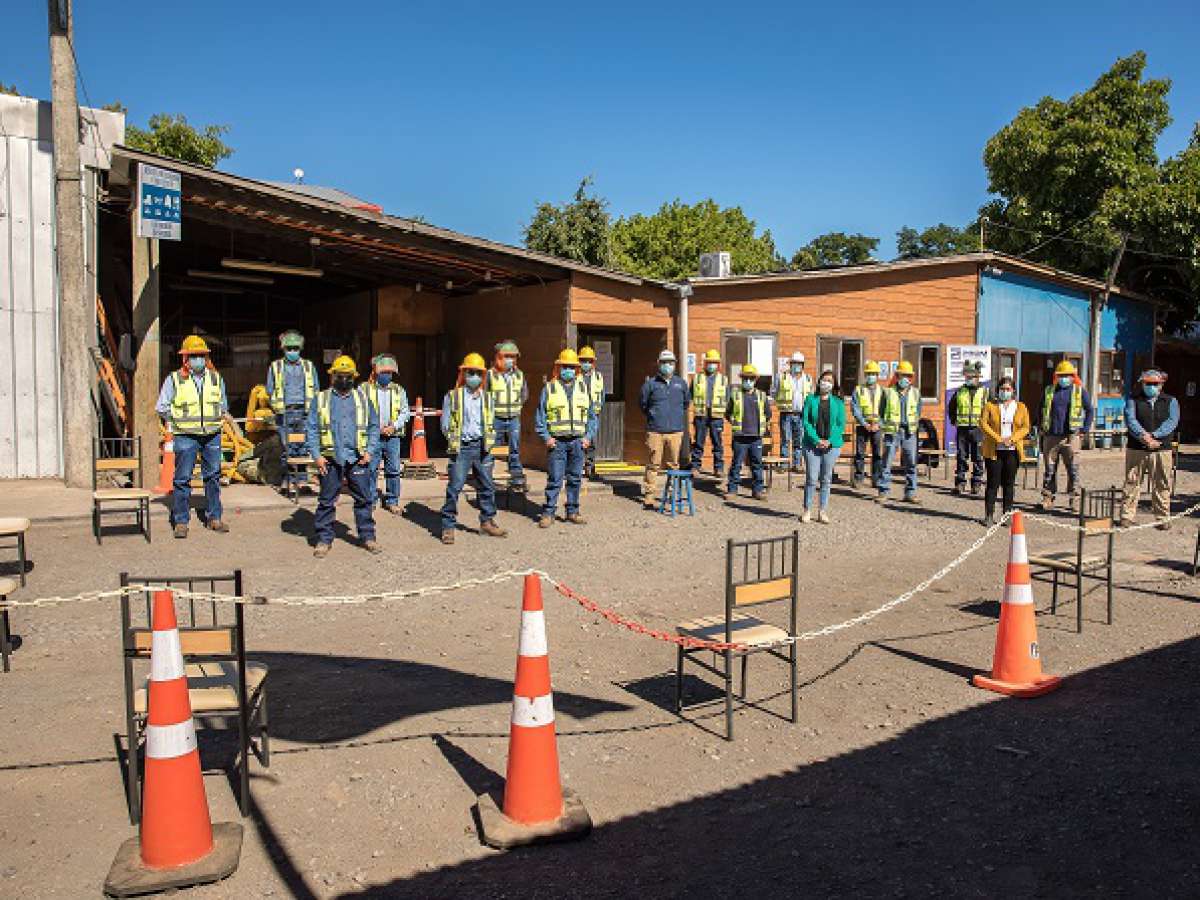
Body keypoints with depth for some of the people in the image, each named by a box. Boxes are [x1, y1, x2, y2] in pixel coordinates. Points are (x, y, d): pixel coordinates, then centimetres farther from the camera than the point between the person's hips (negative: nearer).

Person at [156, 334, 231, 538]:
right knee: (182, 479, -3)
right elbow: (161, 407, 8)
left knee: (213, 476, 8)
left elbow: (223, 403, 25)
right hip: (185, 435, -3)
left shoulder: (216, 378, 11)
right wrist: (171, 421, 2)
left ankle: (214, 518, 17)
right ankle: (180, 521, 5)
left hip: (212, 435, 3)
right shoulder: (174, 379, 2)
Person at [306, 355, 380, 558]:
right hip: (331, 459, -1)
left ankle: (367, 537, 14)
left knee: (364, 499, 4)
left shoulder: (362, 398, 11)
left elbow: (374, 426, 12)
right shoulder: (321, 399, 7)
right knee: (327, 501, 4)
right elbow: (312, 429, 5)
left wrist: (370, 451, 0)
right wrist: (316, 455, -5)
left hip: (357, 459, 1)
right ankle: (324, 540, 13)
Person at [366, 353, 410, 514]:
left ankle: (392, 501, 13)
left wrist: (394, 426, -7)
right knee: (371, 469, 0)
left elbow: (405, 413, 8)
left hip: (393, 436, 2)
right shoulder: (367, 389, 2)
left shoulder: (399, 390, 9)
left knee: (393, 470, 4)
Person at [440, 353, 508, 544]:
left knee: (487, 486, 9)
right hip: (461, 448, -4)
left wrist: (488, 442, 6)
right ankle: (448, 527, 3)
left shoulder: (487, 397, 12)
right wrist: (455, 441, 0)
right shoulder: (452, 396, 2)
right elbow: (445, 424, 4)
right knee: (454, 488, -5)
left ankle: (487, 521, 22)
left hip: (482, 448, 4)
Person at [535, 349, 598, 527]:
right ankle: (548, 513, 3)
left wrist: (589, 436, 3)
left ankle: (573, 511, 18)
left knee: (575, 479, 8)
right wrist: (546, 437, -7)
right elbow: (539, 416, 3)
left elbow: (591, 415, 14)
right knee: (554, 479, -4)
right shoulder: (549, 388, 3)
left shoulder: (583, 389, 12)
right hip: (557, 441, -3)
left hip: (578, 441, 3)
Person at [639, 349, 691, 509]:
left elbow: (687, 402, 26)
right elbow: (642, 403, 14)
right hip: (655, 431, -2)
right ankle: (649, 496, 4)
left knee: (674, 465, 6)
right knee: (653, 465, -1)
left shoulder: (681, 383, 10)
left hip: (676, 431, 2)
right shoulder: (651, 384, 2)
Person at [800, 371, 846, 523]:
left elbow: (841, 424, 3)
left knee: (826, 479, 5)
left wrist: (829, 441, -10)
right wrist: (816, 440, -11)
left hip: (832, 445, 1)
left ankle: (823, 512, 12)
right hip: (812, 444, -1)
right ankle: (807, 510, 6)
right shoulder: (811, 399, 4)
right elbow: (805, 421, -1)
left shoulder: (838, 402, 7)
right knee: (811, 478, -3)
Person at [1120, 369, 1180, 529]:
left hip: (1162, 449, 0)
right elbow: (1130, 420, -5)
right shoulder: (1133, 399, 10)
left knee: (1162, 485, 1)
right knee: (1132, 483, 1)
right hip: (1136, 449, 0)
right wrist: (1143, 436, -22)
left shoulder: (1170, 401, 13)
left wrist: (1153, 435, -19)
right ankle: (1127, 516, 7)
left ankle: (1163, 518, 8)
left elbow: (1172, 422, -3)